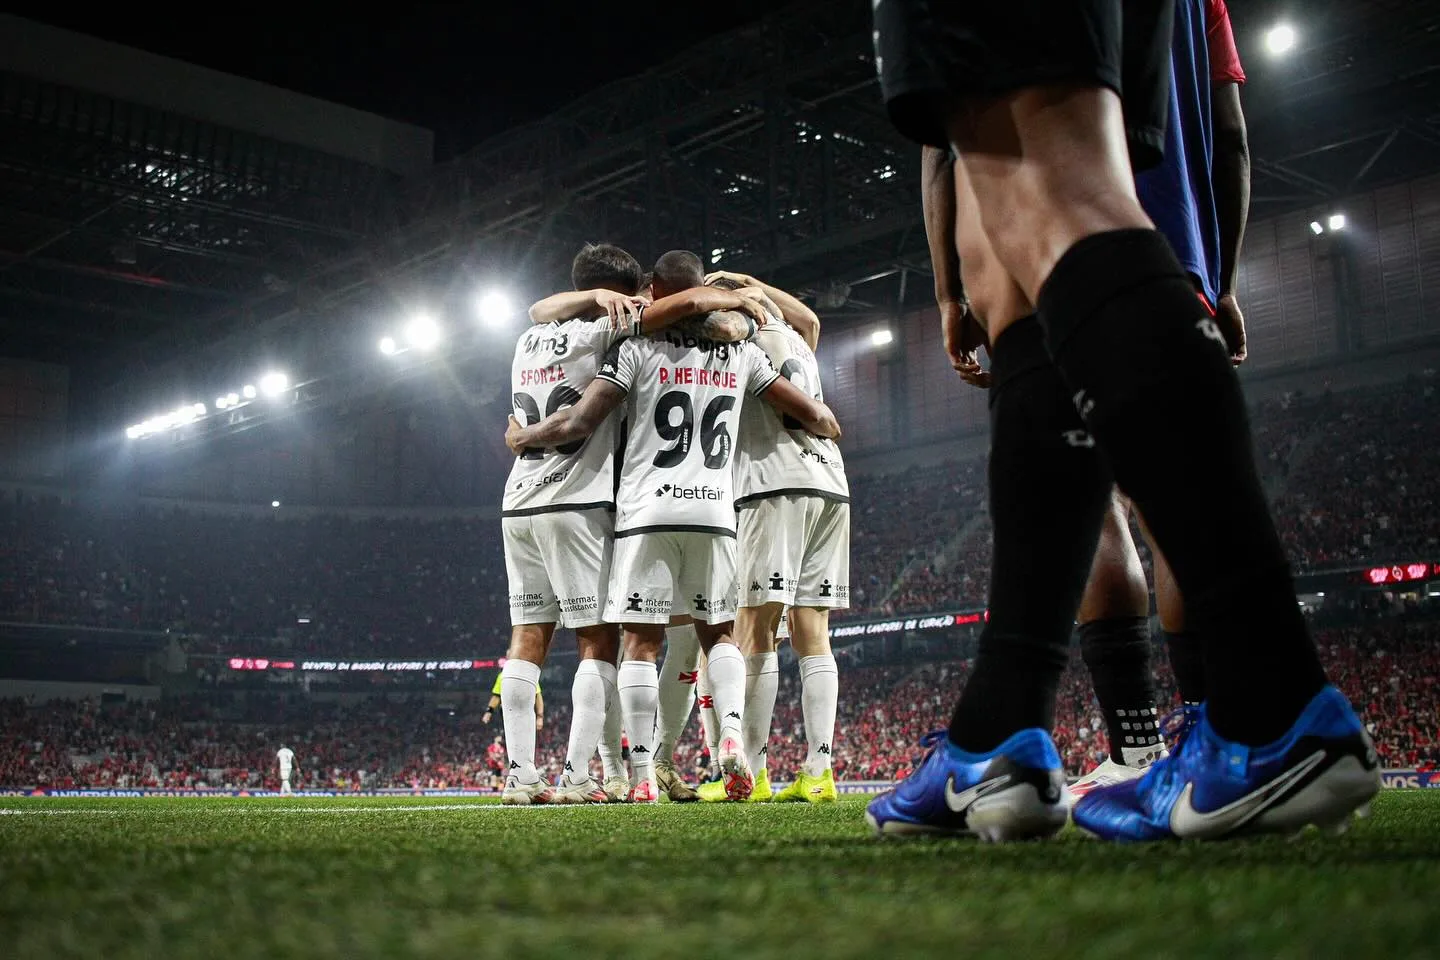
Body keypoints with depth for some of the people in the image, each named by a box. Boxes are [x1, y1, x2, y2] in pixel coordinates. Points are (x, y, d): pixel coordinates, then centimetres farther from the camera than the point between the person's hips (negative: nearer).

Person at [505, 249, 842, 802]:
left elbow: (578, 424, -4)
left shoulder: (638, 348, -1)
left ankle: (643, 777, -1)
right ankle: (732, 734, -7)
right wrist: (827, 428, 37)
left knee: (641, 641, 2)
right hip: (714, 512, 3)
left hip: (648, 512, -3)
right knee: (718, 632, 16)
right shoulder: (740, 352, 10)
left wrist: (521, 438, 14)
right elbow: (812, 414, 13)